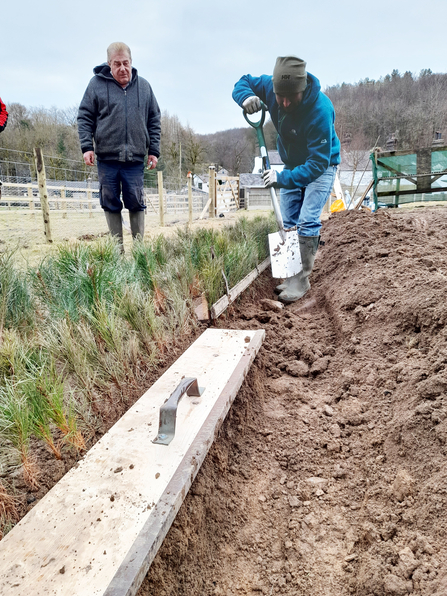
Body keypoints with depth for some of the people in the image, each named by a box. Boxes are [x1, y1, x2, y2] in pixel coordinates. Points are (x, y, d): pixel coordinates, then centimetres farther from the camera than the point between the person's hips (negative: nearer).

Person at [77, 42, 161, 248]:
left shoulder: (144, 86, 10)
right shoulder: (97, 84, 4)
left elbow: (154, 121, 13)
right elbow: (85, 117, 5)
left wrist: (154, 151, 6)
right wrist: (87, 146, -6)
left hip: (136, 158, 1)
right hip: (106, 157, 0)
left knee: (136, 202, -1)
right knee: (111, 202, 3)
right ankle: (117, 247, 13)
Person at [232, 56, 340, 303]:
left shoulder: (320, 110, -37)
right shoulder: (269, 85, -22)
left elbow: (318, 162, -36)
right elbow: (242, 82, -3)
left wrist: (283, 178, -44)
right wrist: (246, 97, -27)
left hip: (321, 165, -6)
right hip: (291, 163, 6)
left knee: (307, 222, -19)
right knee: (289, 223, 7)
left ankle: (302, 278, -10)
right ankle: (292, 273, 16)